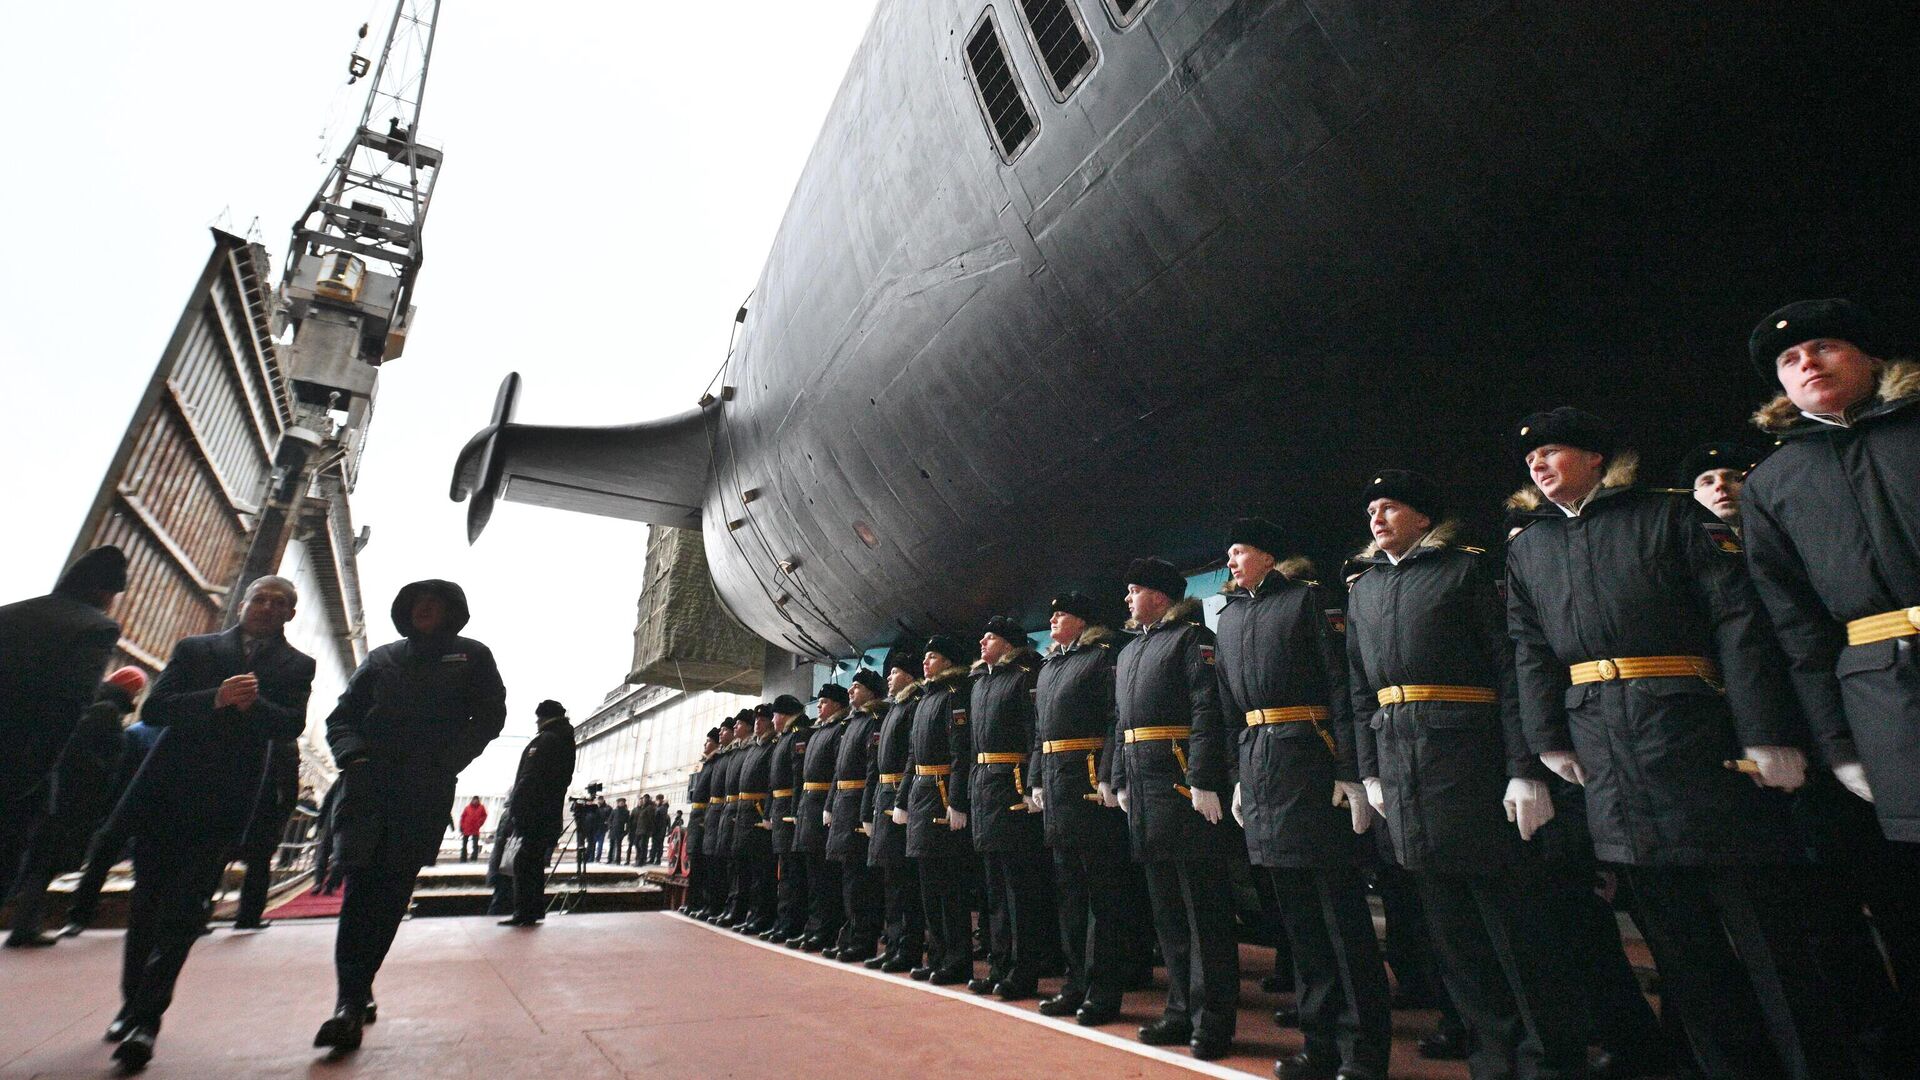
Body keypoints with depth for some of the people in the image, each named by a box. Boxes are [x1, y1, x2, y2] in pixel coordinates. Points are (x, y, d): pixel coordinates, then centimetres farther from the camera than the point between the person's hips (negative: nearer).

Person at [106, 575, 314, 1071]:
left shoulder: (296, 665, 8)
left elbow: (293, 723, -4)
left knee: (184, 909, -6)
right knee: (147, 903, 12)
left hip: (224, 801, -2)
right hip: (163, 789, 2)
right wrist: (215, 699, -16)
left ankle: (146, 1017, -1)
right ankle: (132, 1003, 27)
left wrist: (254, 703, -23)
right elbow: (153, 708, 1)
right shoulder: (195, 648, 12)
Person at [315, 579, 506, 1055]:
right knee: (362, 885, -8)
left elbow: (489, 717, 5)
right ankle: (352, 999, -3)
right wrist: (354, 753, -6)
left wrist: (444, 761, -7)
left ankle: (354, 997, 7)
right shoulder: (381, 659, 18)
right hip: (369, 783, 2)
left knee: (391, 891, -2)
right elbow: (342, 717, 15)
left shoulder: (471, 656, 11)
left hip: (425, 790, -2)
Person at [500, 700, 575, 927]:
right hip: (551, 813, 9)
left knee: (524, 862, -6)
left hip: (533, 812, -9)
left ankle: (524, 912, -6)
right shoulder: (566, 741, 18)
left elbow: (530, 777, -18)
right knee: (535, 862, 13)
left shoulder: (545, 740, -9)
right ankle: (534, 911, 17)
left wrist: (515, 806, -16)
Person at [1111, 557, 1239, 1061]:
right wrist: (1121, 783, 15)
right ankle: (1181, 1010, 24)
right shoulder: (1129, 652, 19)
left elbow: (1208, 712, -15)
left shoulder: (1192, 638, -5)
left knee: (1204, 907, 1)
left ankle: (1213, 1020, 11)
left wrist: (1204, 782, -21)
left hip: (1185, 784, -8)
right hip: (1144, 790, 8)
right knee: (1166, 907, 14)